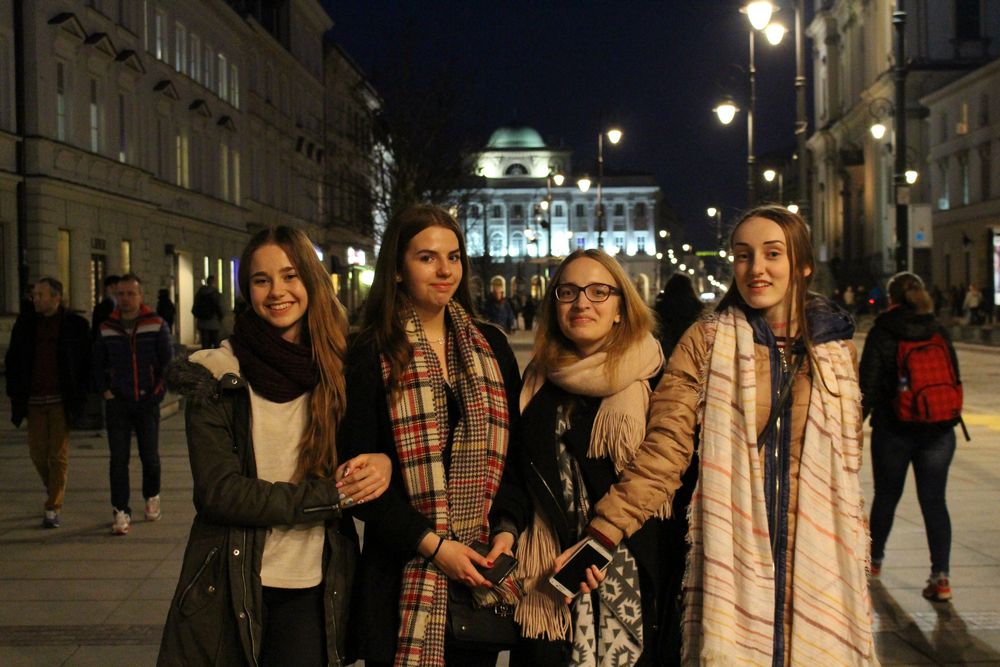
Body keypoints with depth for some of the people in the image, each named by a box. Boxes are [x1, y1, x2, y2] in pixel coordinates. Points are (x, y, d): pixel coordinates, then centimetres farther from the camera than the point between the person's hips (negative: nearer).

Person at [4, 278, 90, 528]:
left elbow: (87, 363, 1)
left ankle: (53, 509, 5)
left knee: (59, 455, -2)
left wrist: (80, 396, -4)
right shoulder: (25, 323, 6)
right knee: (37, 452, 7)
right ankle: (53, 488, 35)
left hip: (61, 400, -3)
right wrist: (15, 393, 4)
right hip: (34, 400, 3)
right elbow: (12, 360, 11)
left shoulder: (75, 325, -3)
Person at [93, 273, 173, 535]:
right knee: (118, 459, -3)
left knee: (149, 455, 9)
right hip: (117, 403, 1)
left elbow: (167, 361, 2)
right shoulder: (107, 328, 3)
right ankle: (121, 512, 0)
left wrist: (157, 391, -2)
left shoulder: (156, 325, -3)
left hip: (148, 402, -1)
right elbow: (98, 363, 12)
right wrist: (104, 390, 2)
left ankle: (152, 496, 34)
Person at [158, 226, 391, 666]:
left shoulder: (340, 370, 2)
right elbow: (218, 492, -13)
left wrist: (382, 462, -14)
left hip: (311, 592, 2)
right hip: (231, 588, -2)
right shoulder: (216, 376, -6)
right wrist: (330, 494, -17)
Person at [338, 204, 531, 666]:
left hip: (482, 576, 4)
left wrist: (507, 528, -5)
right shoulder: (373, 355, -3)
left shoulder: (491, 347, 9)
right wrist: (432, 544, -14)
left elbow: (515, 452, 10)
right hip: (404, 579, -3)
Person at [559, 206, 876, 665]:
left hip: (818, 562, 3)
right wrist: (601, 535, -21)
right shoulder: (706, 343, -2)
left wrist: (855, 553, 18)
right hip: (733, 561, -2)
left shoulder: (836, 347, 8)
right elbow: (663, 451, -10)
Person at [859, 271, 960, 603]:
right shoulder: (939, 333, 2)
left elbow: (869, 385, -8)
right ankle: (940, 575, -8)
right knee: (934, 501, 2)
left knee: (886, 496, 15)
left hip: (893, 429, -2)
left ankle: (874, 559, 34)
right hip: (938, 430, 2)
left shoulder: (881, 333, -7)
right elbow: (954, 379, 7)